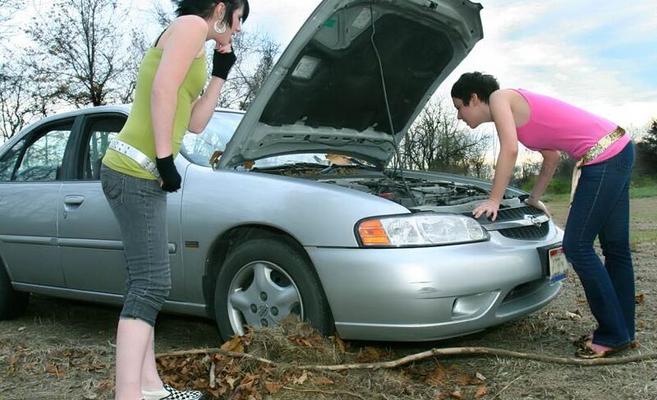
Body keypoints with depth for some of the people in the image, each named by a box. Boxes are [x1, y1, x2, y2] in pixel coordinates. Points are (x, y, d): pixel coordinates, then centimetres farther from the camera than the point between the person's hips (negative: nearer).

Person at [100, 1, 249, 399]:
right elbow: (162, 91, -18)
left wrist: (221, 72, 23)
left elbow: (194, 123, 23)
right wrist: (165, 158, -18)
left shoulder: (197, 47, 26)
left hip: (142, 174, 11)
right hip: (135, 171, -11)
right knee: (151, 285, -13)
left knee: (147, 284, 11)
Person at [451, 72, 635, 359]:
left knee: (577, 246, -5)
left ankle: (613, 335, 5)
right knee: (615, 248, 14)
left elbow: (510, 150, -17)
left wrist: (493, 200, -11)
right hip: (617, 149, 10)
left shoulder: (500, 97, -5)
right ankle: (622, 331, 25)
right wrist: (534, 199, 24)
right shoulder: (517, 106, 20)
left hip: (604, 156, -10)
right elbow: (552, 157, 24)